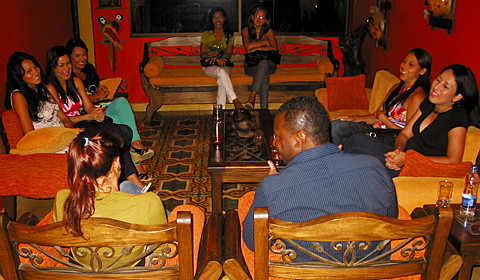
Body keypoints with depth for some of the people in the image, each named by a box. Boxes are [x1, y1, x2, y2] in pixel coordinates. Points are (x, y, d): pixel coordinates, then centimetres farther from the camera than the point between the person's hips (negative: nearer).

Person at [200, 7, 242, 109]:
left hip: (224, 65, 1)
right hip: (209, 66, -1)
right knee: (221, 71, -36)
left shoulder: (229, 35, 15)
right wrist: (217, 57, -16)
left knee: (221, 79, -35)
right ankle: (235, 101, -45)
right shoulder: (206, 34, 11)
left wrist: (218, 57, -19)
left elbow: (229, 54, 2)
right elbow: (202, 54, 2)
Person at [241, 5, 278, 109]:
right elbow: (248, 46, -10)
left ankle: (252, 97, -47)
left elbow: (274, 48, -3)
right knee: (265, 75, -34)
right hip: (251, 65, 0)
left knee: (263, 63, -38)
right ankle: (264, 107, -44)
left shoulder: (268, 31, 10)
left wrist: (258, 48, -11)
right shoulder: (246, 31, 9)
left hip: (268, 63, 0)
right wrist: (265, 42, -4)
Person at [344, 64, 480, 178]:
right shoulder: (428, 103, 10)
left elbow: (454, 160, -20)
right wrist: (398, 150, -14)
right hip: (405, 155, 7)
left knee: (357, 142, -20)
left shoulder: (458, 118, -13)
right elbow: (405, 134, 11)